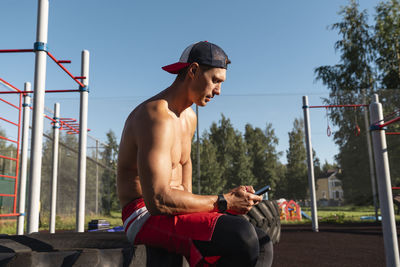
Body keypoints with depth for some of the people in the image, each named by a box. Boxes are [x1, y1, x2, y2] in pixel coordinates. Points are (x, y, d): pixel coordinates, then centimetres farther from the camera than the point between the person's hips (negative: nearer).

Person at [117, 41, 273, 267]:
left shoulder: (189, 117, 12)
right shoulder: (157, 116, -20)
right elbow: (157, 200, -28)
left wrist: (191, 204, 13)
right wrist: (224, 202, -22)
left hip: (173, 210, 9)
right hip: (145, 215, -9)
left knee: (261, 245, -2)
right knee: (241, 237, -31)